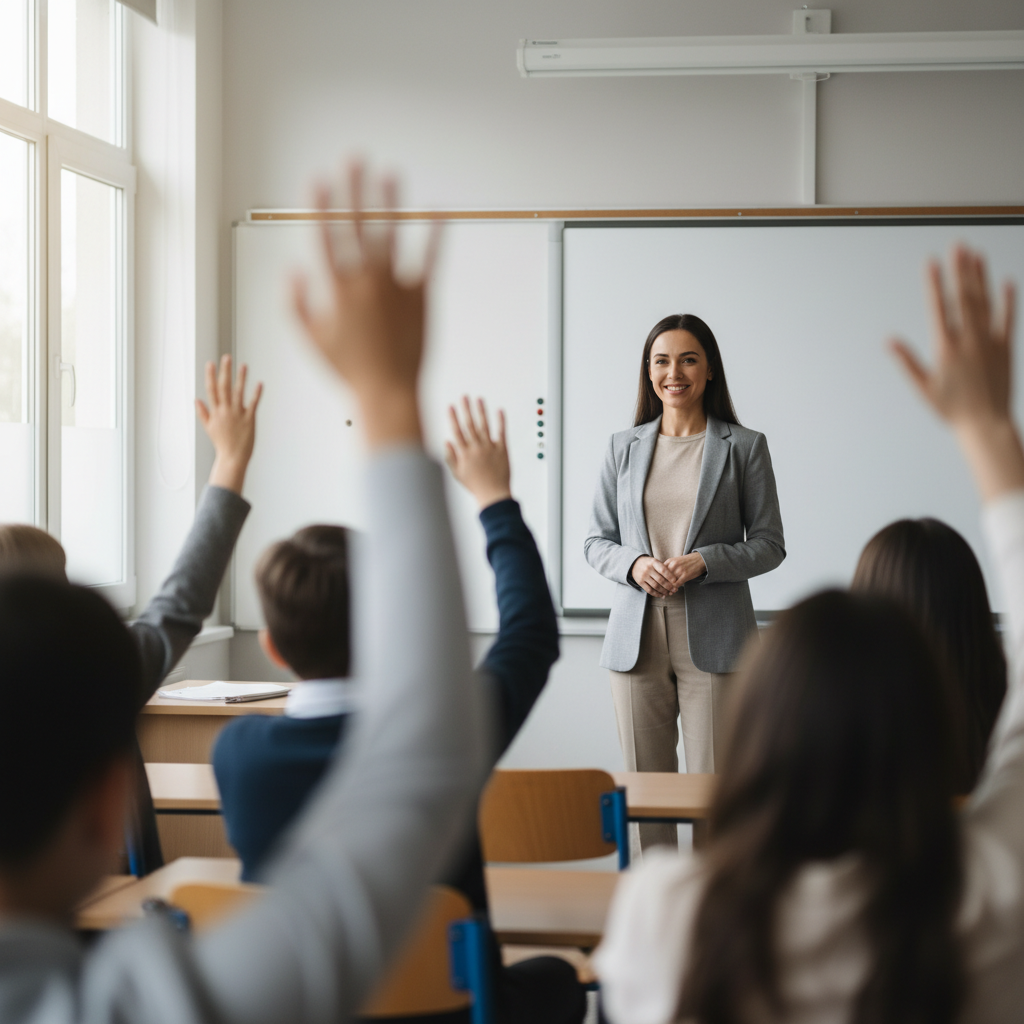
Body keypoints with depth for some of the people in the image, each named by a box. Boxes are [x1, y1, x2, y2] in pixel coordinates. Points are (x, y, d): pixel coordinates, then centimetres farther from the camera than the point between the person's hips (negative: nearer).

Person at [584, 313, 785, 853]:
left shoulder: (744, 446, 3)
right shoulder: (623, 446, 11)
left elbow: (769, 544, 3)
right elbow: (596, 541, 13)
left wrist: (703, 561, -13)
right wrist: (633, 564, -8)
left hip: (712, 639, -3)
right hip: (637, 636, 3)